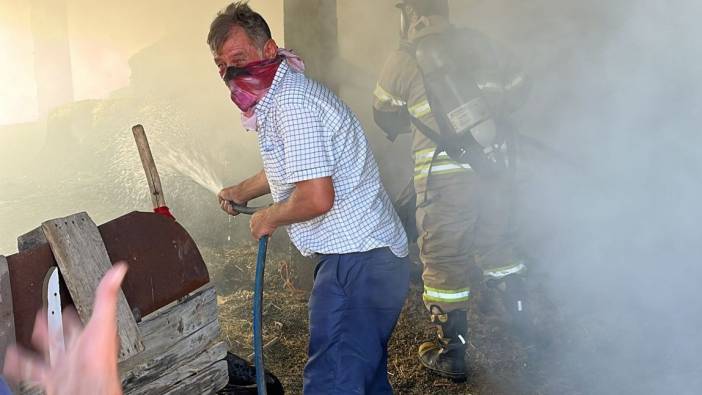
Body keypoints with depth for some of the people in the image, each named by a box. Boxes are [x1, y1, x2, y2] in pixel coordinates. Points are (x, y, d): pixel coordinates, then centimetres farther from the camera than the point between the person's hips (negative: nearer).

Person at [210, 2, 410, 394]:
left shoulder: (292, 102, -19)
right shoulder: (280, 95, 15)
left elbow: (317, 197, -27)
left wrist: (268, 219, -8)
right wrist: (242, 191, 46)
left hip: (356, 261, -11)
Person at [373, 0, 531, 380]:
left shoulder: (404, 59, -6)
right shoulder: (478, 43, 5)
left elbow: (385, 117, 7)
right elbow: (516, 87, 15)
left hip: (445, 175, -4)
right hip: (494, 164, 5)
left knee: (444, 258, 6)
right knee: (496, 242, 22)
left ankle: (452, 354, 15)